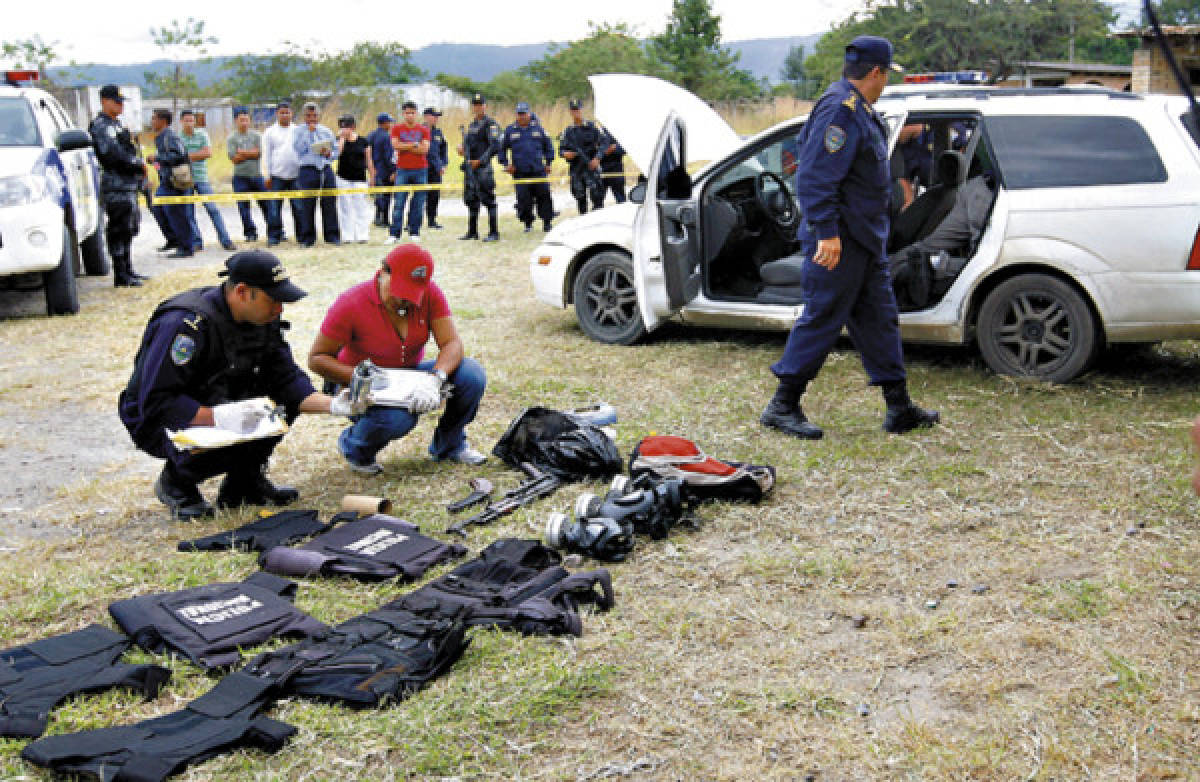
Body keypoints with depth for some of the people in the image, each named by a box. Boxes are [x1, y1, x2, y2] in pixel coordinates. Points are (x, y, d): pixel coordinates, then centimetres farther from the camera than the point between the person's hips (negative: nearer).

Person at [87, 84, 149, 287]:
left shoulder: (115, 124, 22)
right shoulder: (101, 125, -10)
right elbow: (113, 153, -22)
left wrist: (139, 165, 12)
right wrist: (138, 164, -14)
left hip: (129, 184, 10)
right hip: (116, 184, -10)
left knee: (129, 228, 14)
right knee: (119, 228, -9)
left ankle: (127, 270, 22)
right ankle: (120, 276, -6)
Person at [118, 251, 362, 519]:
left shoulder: (263, 319, -5)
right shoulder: (186, 323, -29)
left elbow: (287, 379, -6)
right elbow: (155, 402, -32)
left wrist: (331, 405, -23)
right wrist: (219, 417, -44)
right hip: (157, 422, -7)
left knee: (287, 398, -11)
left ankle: (244, 482, 3)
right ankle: (175, 482, -3)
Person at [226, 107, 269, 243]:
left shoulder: (256, 135, 6)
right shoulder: (231, 138, 1)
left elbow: (259, 153, -6)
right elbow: (234, 158, -9)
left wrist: (243, 153, -11)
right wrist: (251, 153, -9)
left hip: (257, 175, 1)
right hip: (240, 177, -1)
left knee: (266, 203, 3)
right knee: (244, 206, -1)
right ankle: (250, 233, 8)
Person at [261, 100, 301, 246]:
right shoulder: (270, 132, 7)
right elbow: (266, 155, 5)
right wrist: (268, 175, -1)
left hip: (296, 174, 1)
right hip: (277, 175, -1)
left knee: (298, 207, 1)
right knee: (274, 207, -3)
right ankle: (274, 236, 3)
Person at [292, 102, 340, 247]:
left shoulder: (326, 131, 17)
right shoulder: (299, 131, 7)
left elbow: (336, 149, 18)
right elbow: (298, 148, -9)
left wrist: (329, 154, -4)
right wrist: (309, 131, -7)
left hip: (326, 169, 3)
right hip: (308, 170, -3)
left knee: (329, 204, 0)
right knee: (307, 205, -2)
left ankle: (332, 236, 6)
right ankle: (307, 238, 3)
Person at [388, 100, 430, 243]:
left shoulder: (423, 129, 7)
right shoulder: (397, 128, 6)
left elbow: (425, 149, -5)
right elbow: (395, 146, -8)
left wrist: (405, 146, -7)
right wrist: (414, 145, -6)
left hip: (420, 170, 1)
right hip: (402, 169, -1)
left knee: (418, 204, 1)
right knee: (399, 203, -4)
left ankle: (414, 233, 9)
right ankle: (395, 234, -3)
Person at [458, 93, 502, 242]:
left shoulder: (490, 124, -8)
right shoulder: (472, 125, 19)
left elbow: (495, 146, -17)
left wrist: (480, 161, -20)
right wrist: (462, 148, 6)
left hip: (482, 167, -9)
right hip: (469, 168, 9)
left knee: (488, 200, -8)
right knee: (471, 200, 13)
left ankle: (494, 233, -4)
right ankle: (472, 231, 22)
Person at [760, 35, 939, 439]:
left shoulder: (856, 108, 15)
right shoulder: (840, 110, -18)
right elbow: (816, 178, -25)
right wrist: (826, 232, -28)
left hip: (864, 238, 11)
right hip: (839, 241, -11)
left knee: (879, 318, 13)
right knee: (822, 319, -5)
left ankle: (899, 408, 20)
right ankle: (782, 406, 5)